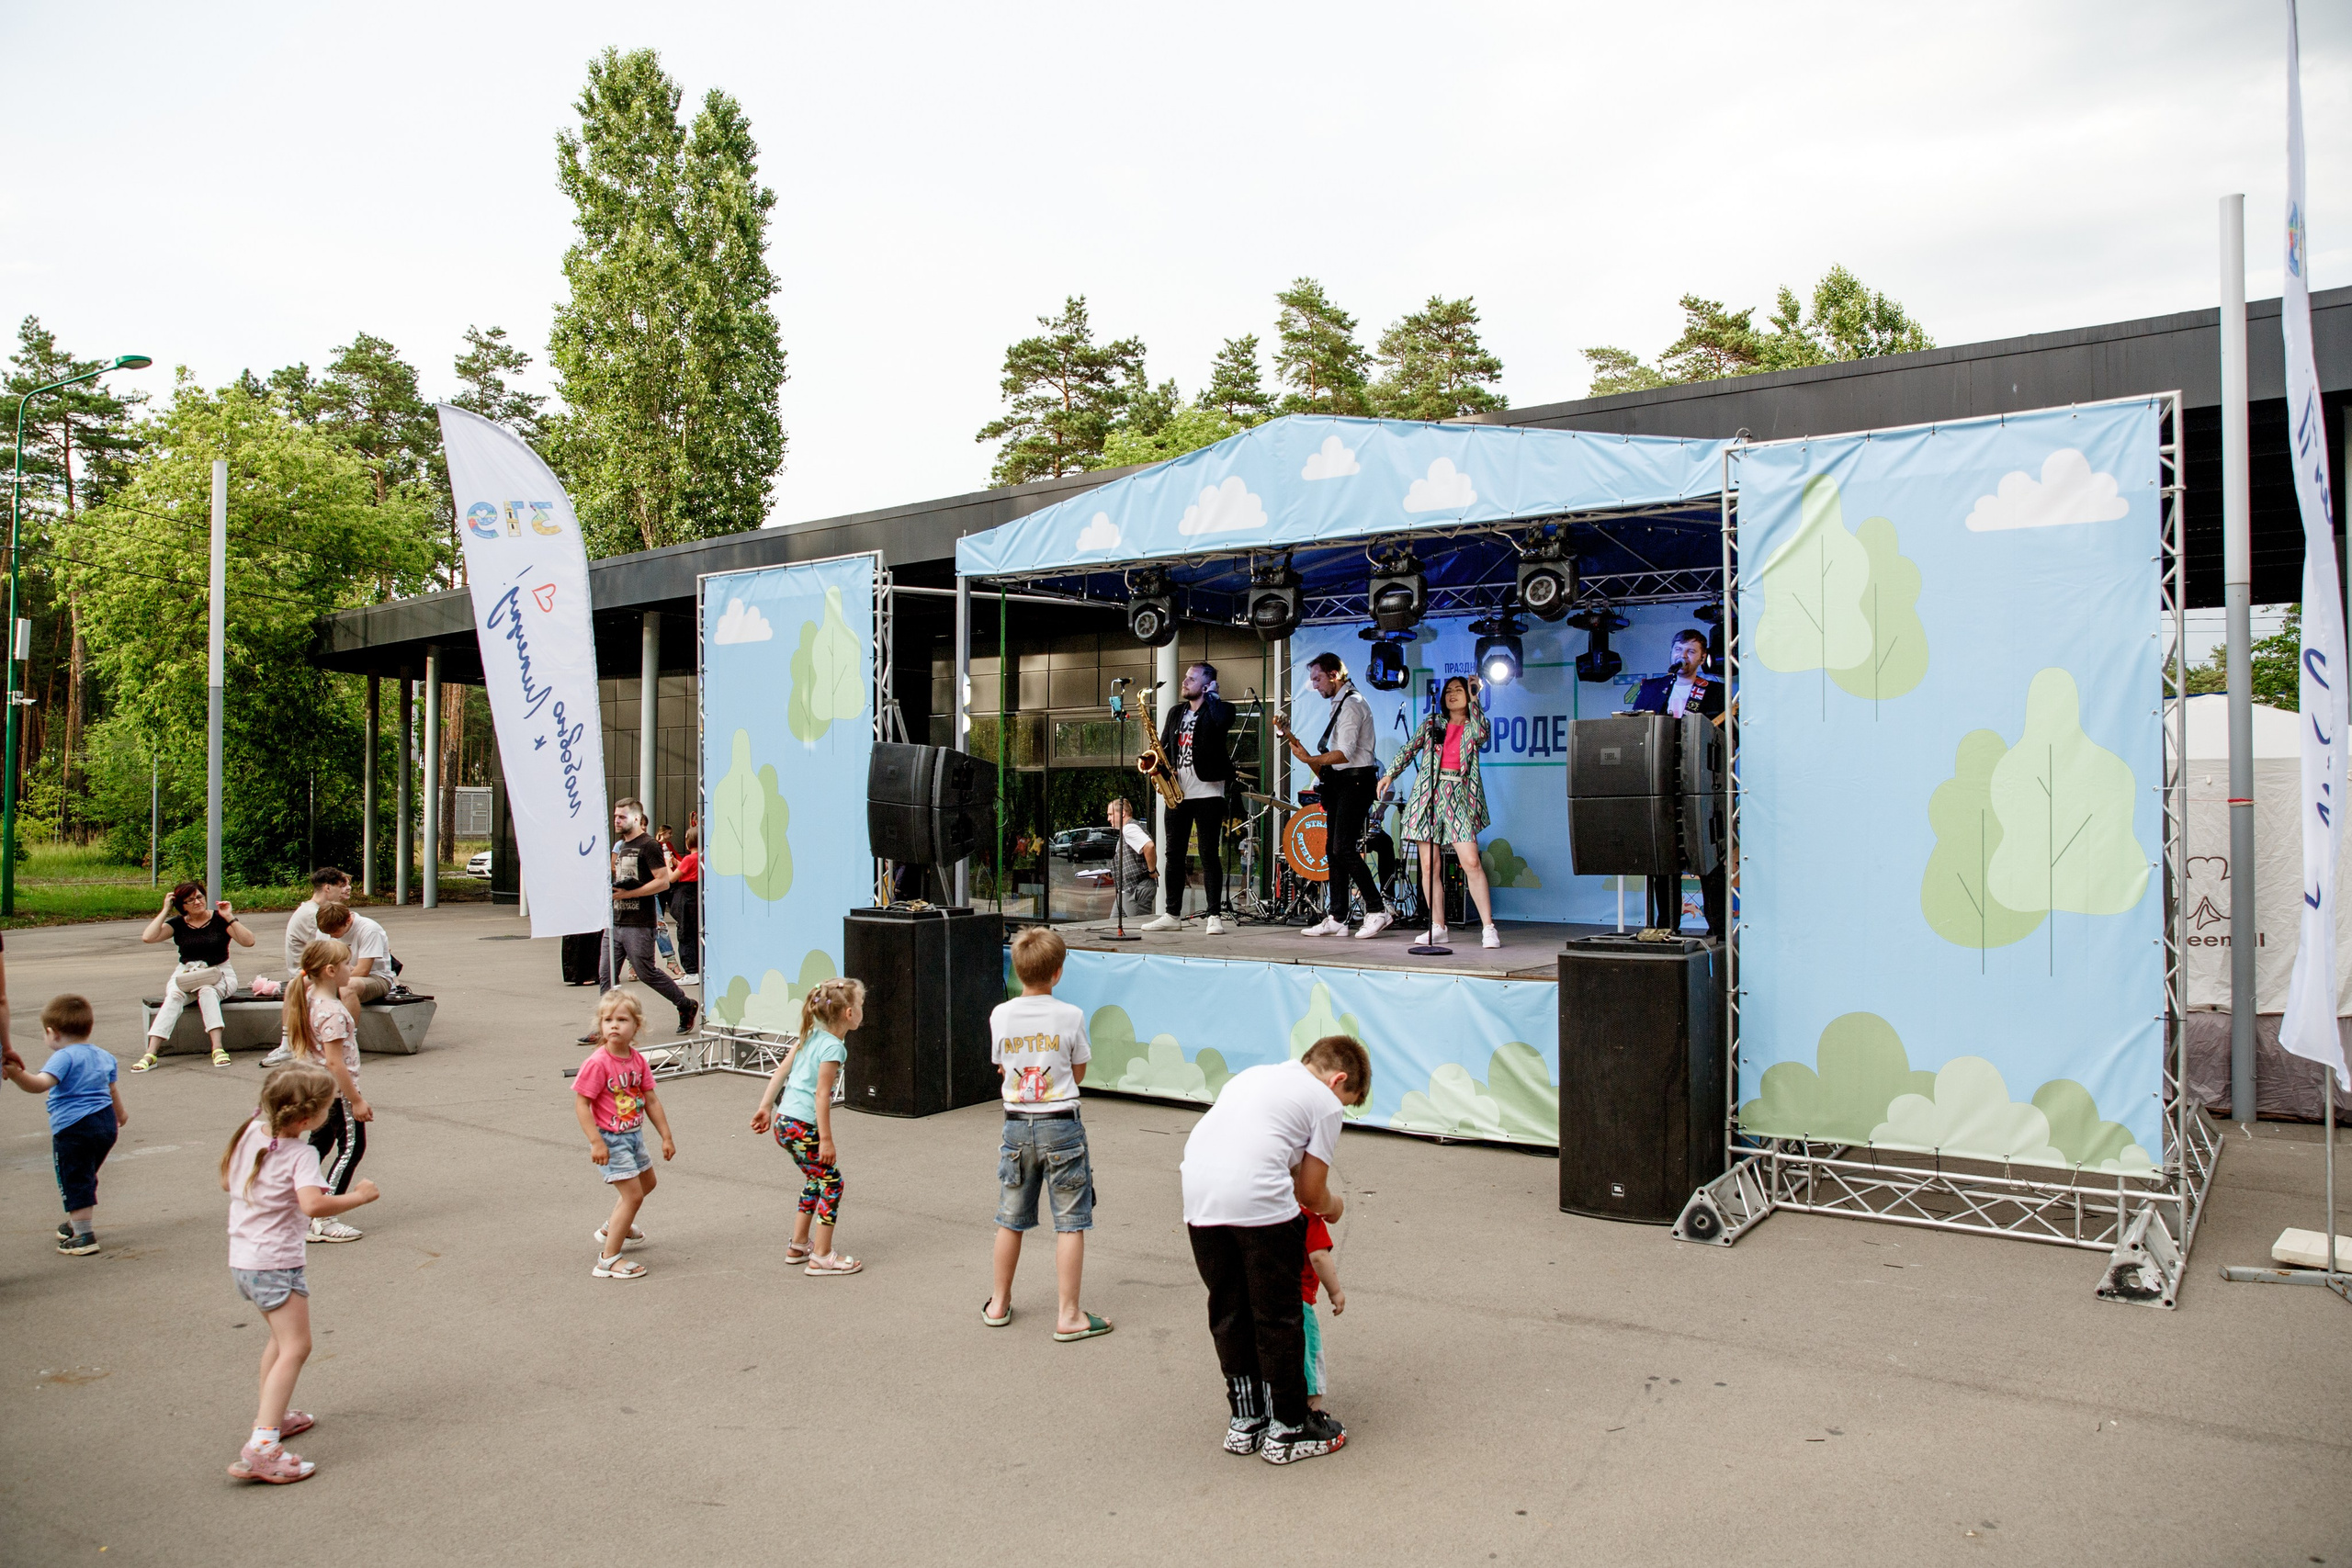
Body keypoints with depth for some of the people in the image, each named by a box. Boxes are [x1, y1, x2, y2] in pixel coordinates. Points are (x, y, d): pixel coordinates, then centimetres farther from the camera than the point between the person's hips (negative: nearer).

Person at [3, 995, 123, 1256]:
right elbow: (113, 1090, 26)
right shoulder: (104, 1056, 12)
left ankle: (83, 1236, 0)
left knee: (74, 1182, 0)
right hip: (106, 1124, 8)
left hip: (73, 1128, -8)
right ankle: (77, 1224, 40)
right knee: (86, 1179, 25)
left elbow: (40, 1084, -32)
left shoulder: (64, 1057, -13)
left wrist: (16, 1074, -48)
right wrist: (119, 1113, 43)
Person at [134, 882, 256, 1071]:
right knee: (174, 995, -29)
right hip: (186, 975, 2)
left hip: (219, 973, -2)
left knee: (207, 991, -35)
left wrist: (230, 918, -18)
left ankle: (218, 1048, -44)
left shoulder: (219, 919, -1)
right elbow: (148, 937, -10)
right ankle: (151, 1053, -38)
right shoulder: (178, 924, 7)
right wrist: (165, 911, -5)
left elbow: (248, 942, -12)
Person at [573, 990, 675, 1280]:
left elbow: (651, 1100, 6)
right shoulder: (597, 1063, -22)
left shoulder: (638, 1061, -1)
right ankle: (608, 1259, -1)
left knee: (647, 1182, 26)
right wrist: (596, 1142, -24)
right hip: (611, 1138, -8)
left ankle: (613, 1228, 48)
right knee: (633, 1194, -11)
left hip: (634, 1135, 8)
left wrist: (666, 1137, 7)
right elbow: (581, 1103, -20)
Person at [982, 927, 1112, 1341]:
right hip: (1061, 1125, -3)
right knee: (1070, 1223, 4)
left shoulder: (1000, 1016, -4)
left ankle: (999, 1303, 30)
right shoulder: (1070, 1016, -11)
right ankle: (1068, 1316, 6)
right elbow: (1079, 1074, 0)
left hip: (1017, 1125, 4)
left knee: (1011, 1220, 17)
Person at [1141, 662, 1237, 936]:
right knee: (1174, 854, 8)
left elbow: (1223, 721, -24)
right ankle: (1173, 915, 14)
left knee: (1210, 855, -5)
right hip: (1177, 793, 6)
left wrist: (1211, 694, -9)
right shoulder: (1175, 713, 18)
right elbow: (1164, 747, 19)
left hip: (1208, 792, -6)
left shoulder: (1218, 709, 0)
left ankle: (1215, 917, -2)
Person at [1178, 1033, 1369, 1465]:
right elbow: (1311, 1192, 8)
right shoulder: (1326, 1102, 10)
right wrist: (1334, 1207, 30)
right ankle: (1287, 1428, 21)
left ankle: (1244, 1420, 29)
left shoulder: (1254, 1075, 29)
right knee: (1277, 1317, 10)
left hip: (1199, 1197, 6)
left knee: (1228, 1312, 18)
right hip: (1259, 1201, -6)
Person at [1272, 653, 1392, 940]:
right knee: (1334, 849, 8)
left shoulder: (1352, 703, -11)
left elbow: (1344, 753, -21)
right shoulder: (1339, 704, 19)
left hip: (1354, 782, -10)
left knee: (1344, 848, -15)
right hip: (1339, 784, 10)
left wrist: (1309, 759, -25)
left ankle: (1377, 911, -10)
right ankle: (1337, 918, 10)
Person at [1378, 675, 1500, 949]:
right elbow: (1409, 749, 11)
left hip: (1459, 795, -2)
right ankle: (1438, 928, 7)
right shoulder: (1431, 724, 17)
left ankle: (1489, 928, -11)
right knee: (1429, 865, -1)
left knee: (1471, 862, -14)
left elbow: (1481, 733, -12)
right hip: (1428, 795, 2)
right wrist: (1390, 773, -2)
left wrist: (1473, 699, -9)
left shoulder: (1472, 727, 11)